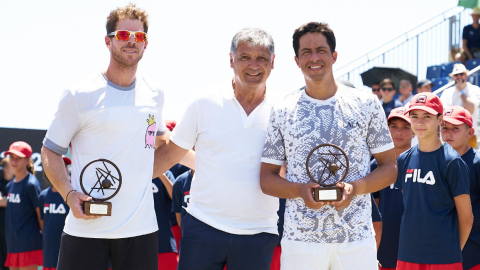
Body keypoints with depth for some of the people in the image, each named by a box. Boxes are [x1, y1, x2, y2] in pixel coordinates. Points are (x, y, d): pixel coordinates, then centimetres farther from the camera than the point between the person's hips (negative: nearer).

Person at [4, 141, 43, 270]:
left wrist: (45, 239, -7)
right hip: (12, 245, 8)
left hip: (29, 245, -8)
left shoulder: (31, 184, -11)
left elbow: (41, 215, -9)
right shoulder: (10, 185, 13)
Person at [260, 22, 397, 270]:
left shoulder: (366, 104, 5)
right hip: (300, 239, 0)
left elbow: (389, 168, 6)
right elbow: (267, 178, 7)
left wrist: (355, 188, -12)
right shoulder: (282, 112, 6)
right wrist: (301, 190, -13)